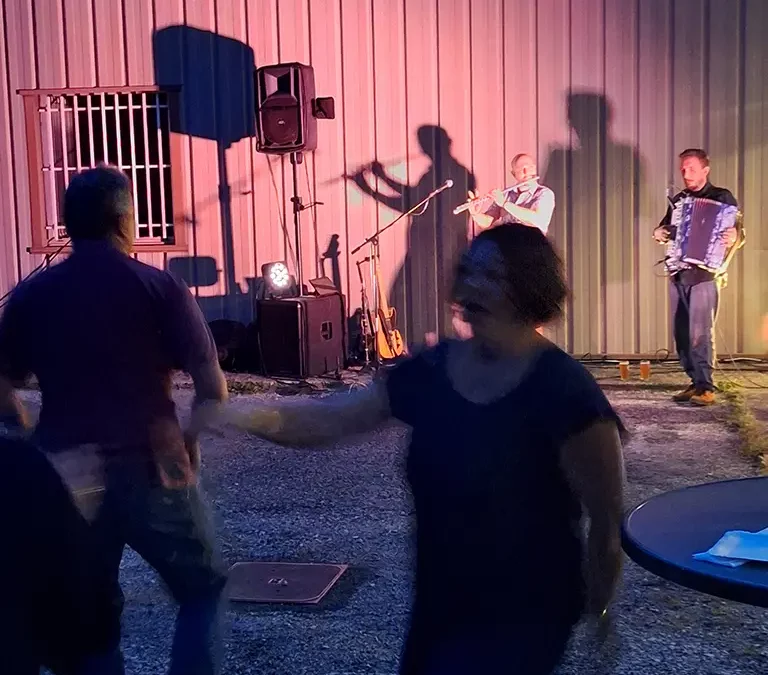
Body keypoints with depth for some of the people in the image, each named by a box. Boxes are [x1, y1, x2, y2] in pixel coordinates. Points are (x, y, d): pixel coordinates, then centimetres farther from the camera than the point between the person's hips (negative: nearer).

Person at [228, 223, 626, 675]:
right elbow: (327, 420, -5)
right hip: (439, 604, 6)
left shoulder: (564, 392, -21)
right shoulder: (432, 370, -3)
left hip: (522, 616, -6)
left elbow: (606, 526, -13)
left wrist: (595, 621, -5)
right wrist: (248, 416, -22)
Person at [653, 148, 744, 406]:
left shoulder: (722, 198, 0)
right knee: (681, 332, 5)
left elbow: (739, 236, -5)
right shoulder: (678, 199, 16)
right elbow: (666, 227, 25)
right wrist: (660, 234, 1)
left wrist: (733, 237, -29)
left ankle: (706, 387, -7)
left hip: (705, 274, -6)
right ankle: (695, 382, 13)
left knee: (700, 333, -12)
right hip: (678, 274, 6)